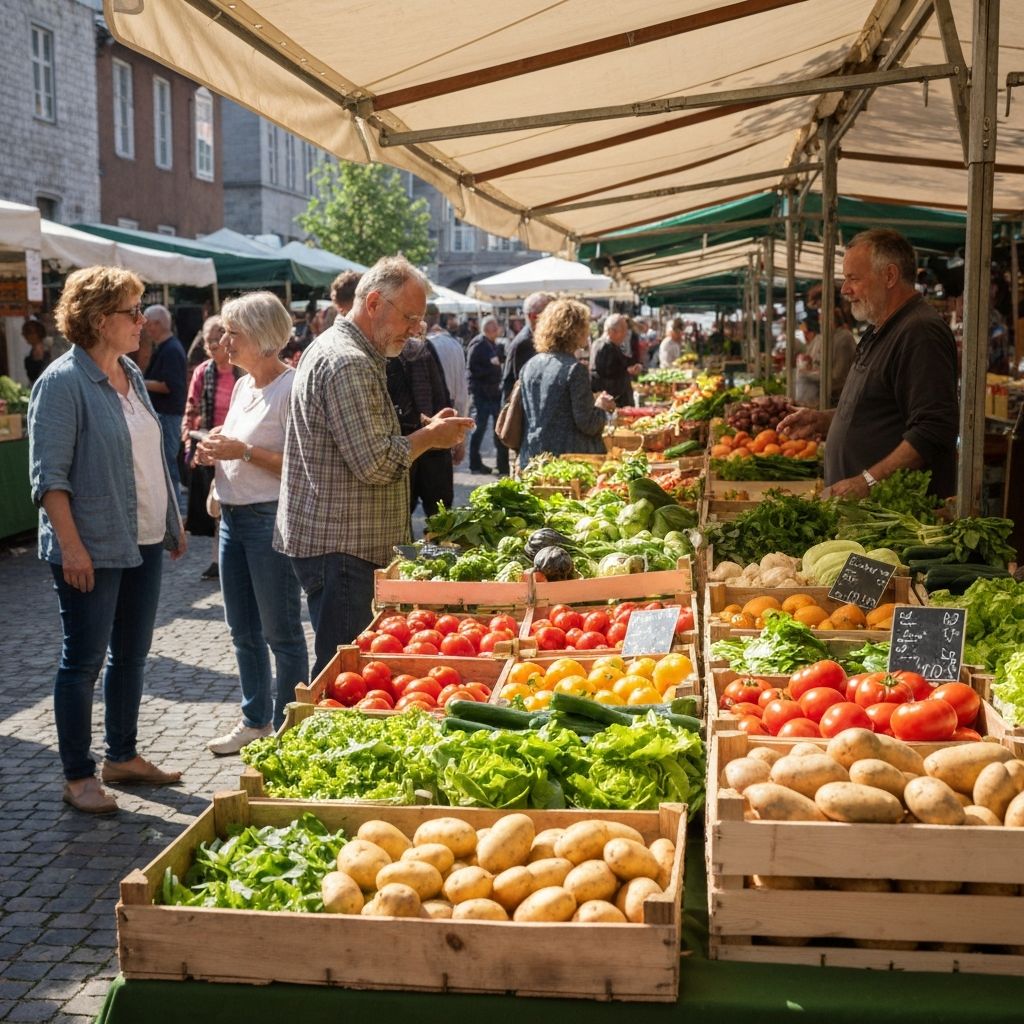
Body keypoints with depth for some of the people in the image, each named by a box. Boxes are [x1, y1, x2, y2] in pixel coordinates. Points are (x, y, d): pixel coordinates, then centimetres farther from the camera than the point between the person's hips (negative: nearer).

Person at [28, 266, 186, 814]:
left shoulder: (131, 374, 11)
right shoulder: (63, 382, -14)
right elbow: (49, 475, -17)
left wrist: (173, 522, 19)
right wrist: (71, 546, -22)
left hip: (143, 542, 8)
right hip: (93, 549, -8)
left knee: (131, 654, 15)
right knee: (84, 661, 1)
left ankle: (122, 755, 29)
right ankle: (78, 776, 12)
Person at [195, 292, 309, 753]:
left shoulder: (291, 387, -14)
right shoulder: (243, 385, 13)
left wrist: (243, 452, -21)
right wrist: (216, 451, 3)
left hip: (272, 519, -9)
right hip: (233, 516, 9)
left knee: (281, 632, 2)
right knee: (243, 631, 17)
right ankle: (254, 720, 30)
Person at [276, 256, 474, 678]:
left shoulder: (340, 349, 17)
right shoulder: (347, 362, -18)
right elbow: (376, 464, -23)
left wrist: (427, 431, 13)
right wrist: (430, 437, -9)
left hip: (336, 538, 11)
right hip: (337, 545, -11)